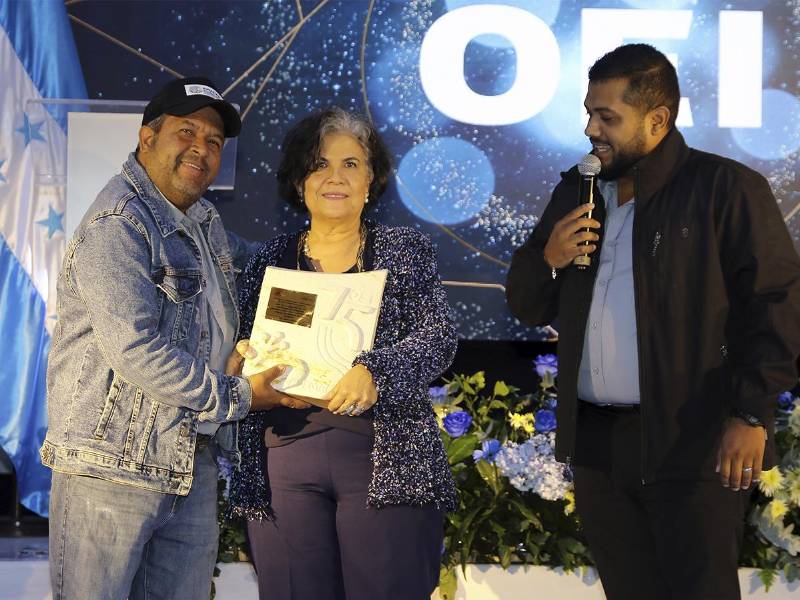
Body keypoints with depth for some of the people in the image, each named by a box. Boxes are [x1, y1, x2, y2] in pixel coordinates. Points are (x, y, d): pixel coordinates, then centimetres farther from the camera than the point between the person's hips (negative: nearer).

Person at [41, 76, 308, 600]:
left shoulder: (205, 219, 15)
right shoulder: (117, 223, -14)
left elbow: (245, 261, 39)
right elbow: (136, 352, -22)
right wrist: (238, 397, -13)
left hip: (192, 465, 9)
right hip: (116, 463, -8)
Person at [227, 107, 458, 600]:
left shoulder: (406, 251, 7)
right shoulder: (270, 261, 13)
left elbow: (439, 337, -5)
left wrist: (375, 371, -23)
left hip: (386, 458, -2)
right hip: (285, 462, 2)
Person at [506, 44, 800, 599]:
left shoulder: (726, 189, -6)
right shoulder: (577, 192, 14)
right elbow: (527, 304, 18)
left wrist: (752, 414, -17)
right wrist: (550, 260, -4)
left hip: (691, 443, -6)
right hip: (596, 443, 6)